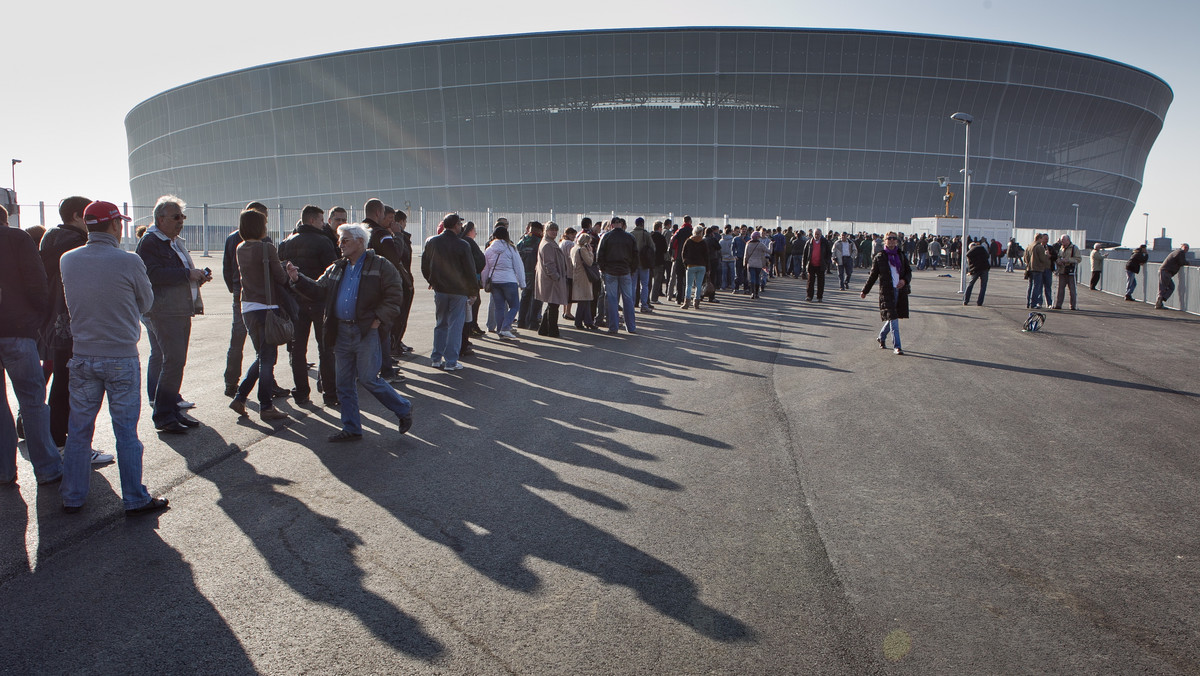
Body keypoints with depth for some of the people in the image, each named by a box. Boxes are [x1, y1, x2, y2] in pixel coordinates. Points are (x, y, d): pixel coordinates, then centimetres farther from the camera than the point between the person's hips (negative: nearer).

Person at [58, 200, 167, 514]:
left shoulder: (67, 260, -1)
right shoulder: (129, 261, -14)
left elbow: (72, 300, 11)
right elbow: (146, 303, -2)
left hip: (82, 356, 4)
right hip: (122, 357, -4)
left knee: (79, 429, 14)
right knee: (126, 431, 3)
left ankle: (72, 497, 24)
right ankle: (135, 499, 11)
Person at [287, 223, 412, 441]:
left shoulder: (379, 265, -4)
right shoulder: (336, 269, 16)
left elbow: (395, 294, -9)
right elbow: (319, 291, 14)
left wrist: (379, 318, -14)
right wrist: (298, 279, 0)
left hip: (366, 332, -7)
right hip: (341, 331, 7)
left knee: (368, 378, -5)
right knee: (344, 382, 10)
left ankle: (403, 409, 15)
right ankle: (351, 428, 20)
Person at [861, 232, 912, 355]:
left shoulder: (901, 256, 11)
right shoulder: (879, 257, 1)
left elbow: (909, 271, 13)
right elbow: (873, 275, 8)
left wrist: (904, 280, -9)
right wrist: (865, 291, 11)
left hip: (900, 290, 4)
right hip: (887, 291, -4)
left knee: (893, 317, 11)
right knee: (893, 317, -10)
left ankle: (881, 337, 36)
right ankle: (897, 346, -7)